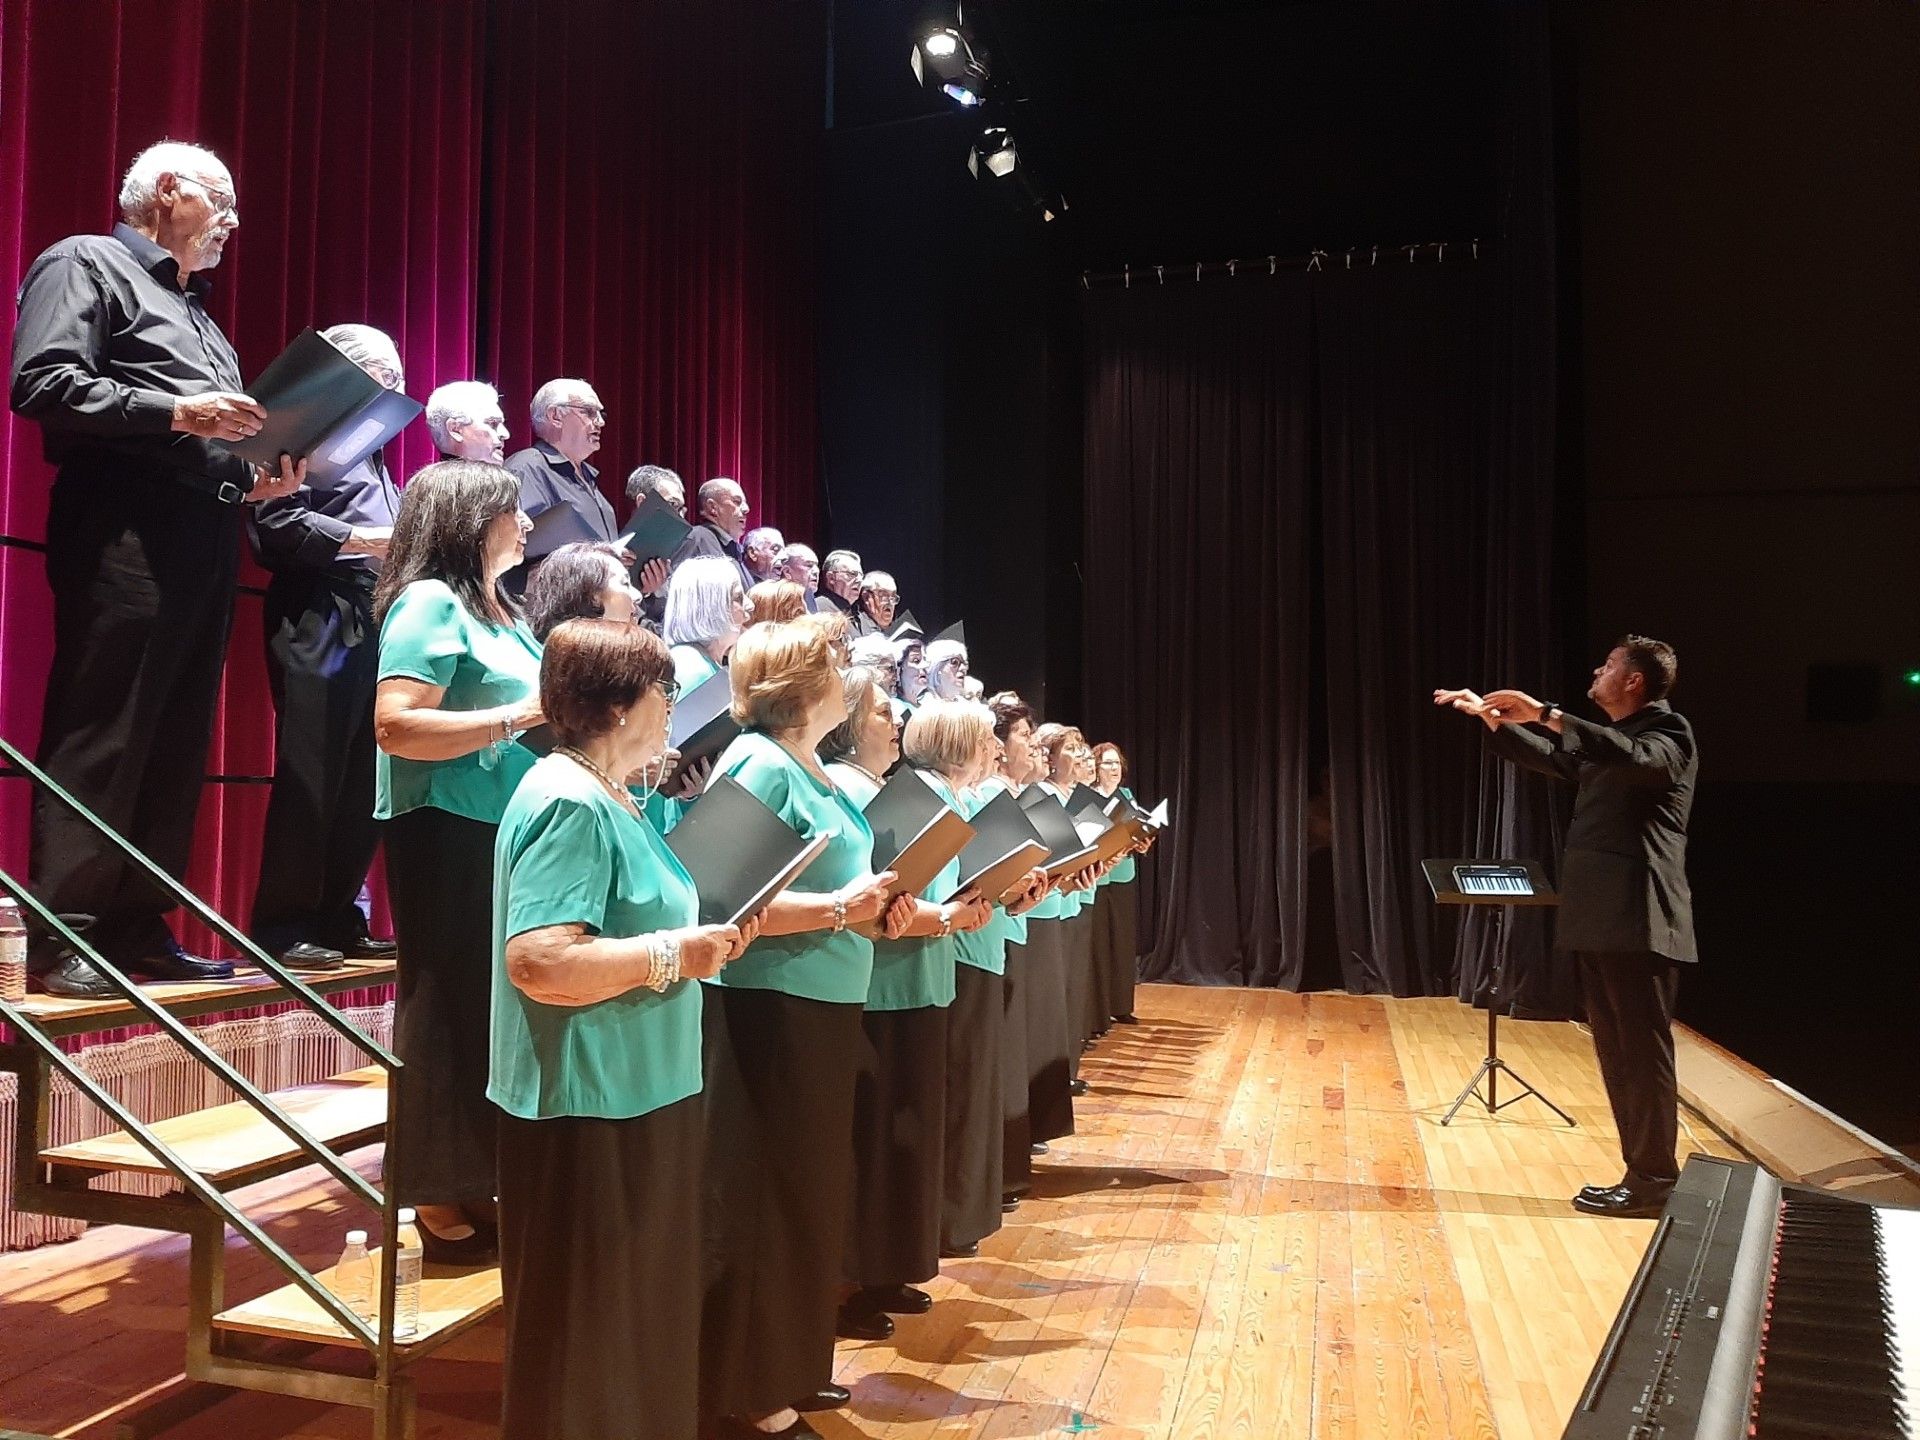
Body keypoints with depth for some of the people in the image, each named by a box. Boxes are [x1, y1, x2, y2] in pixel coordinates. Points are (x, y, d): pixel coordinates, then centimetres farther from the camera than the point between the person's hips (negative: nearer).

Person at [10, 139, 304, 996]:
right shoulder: (84, 263, 4)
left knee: (177, 743, 6)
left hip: (204, 539, 8)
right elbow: (42, 385, -11)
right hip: (124, 532, -8)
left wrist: (254, 480, 8)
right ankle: (60, 938, -5)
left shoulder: (193, 309, 28)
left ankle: (137, 929, 11)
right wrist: (175, 412, -17)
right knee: (97, 741, -9)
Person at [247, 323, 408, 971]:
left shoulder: (369, 446, 28)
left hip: (376, 622, 9)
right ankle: (283, 926, -2)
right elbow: (277, 521, -13)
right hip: (320, 620, -9)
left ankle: (339, 920, 13)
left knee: (364, 779, 7)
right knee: (311, 775, -8)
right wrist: (364, 539, -13)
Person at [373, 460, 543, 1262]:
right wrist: (521, 716, -21)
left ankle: (474, 1187, 25)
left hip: (502, 829, 9)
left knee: (492, 1007, 13)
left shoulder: (496, 608, 16)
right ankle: (438, 1200, 10)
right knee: (450, 1009, -2)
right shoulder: (430, 603, -11)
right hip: (448, 833, -9)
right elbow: (397, 726, -23)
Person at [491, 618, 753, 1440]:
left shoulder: (609, 800, 12)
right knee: (585, 1334, 5)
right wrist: (674, 955, -23)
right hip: (589, 1110, -10)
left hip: (634, 1100, 10)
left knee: (633, 1320, 21)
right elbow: (540, 961, -30)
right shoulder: (569, 803, -20)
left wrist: (705, 933, 7)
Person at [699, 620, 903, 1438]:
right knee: (766, 1200, 2)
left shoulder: (815, 770, 13)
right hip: (770, 1008, -10)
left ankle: (787, 1368, 33)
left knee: (808, 1191, 18)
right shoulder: (760, 763, -15)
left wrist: (874, 905, 3)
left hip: (821, 1006, 10)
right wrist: (838, 910, -27)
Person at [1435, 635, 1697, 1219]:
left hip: (1637, 919, -9)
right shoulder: (1607, 738, 21)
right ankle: (1643, 1172, 17)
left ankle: (1654, 1181, 3)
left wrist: (1546, 714, -34)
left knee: (1643, 1050, -4)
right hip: (1600, 918, 9)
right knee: (1616, 1052, 11)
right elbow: (1551, 758, 35)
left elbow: (1642, 759, -30)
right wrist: (1491, 717, 28)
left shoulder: (1667, 730, -7)